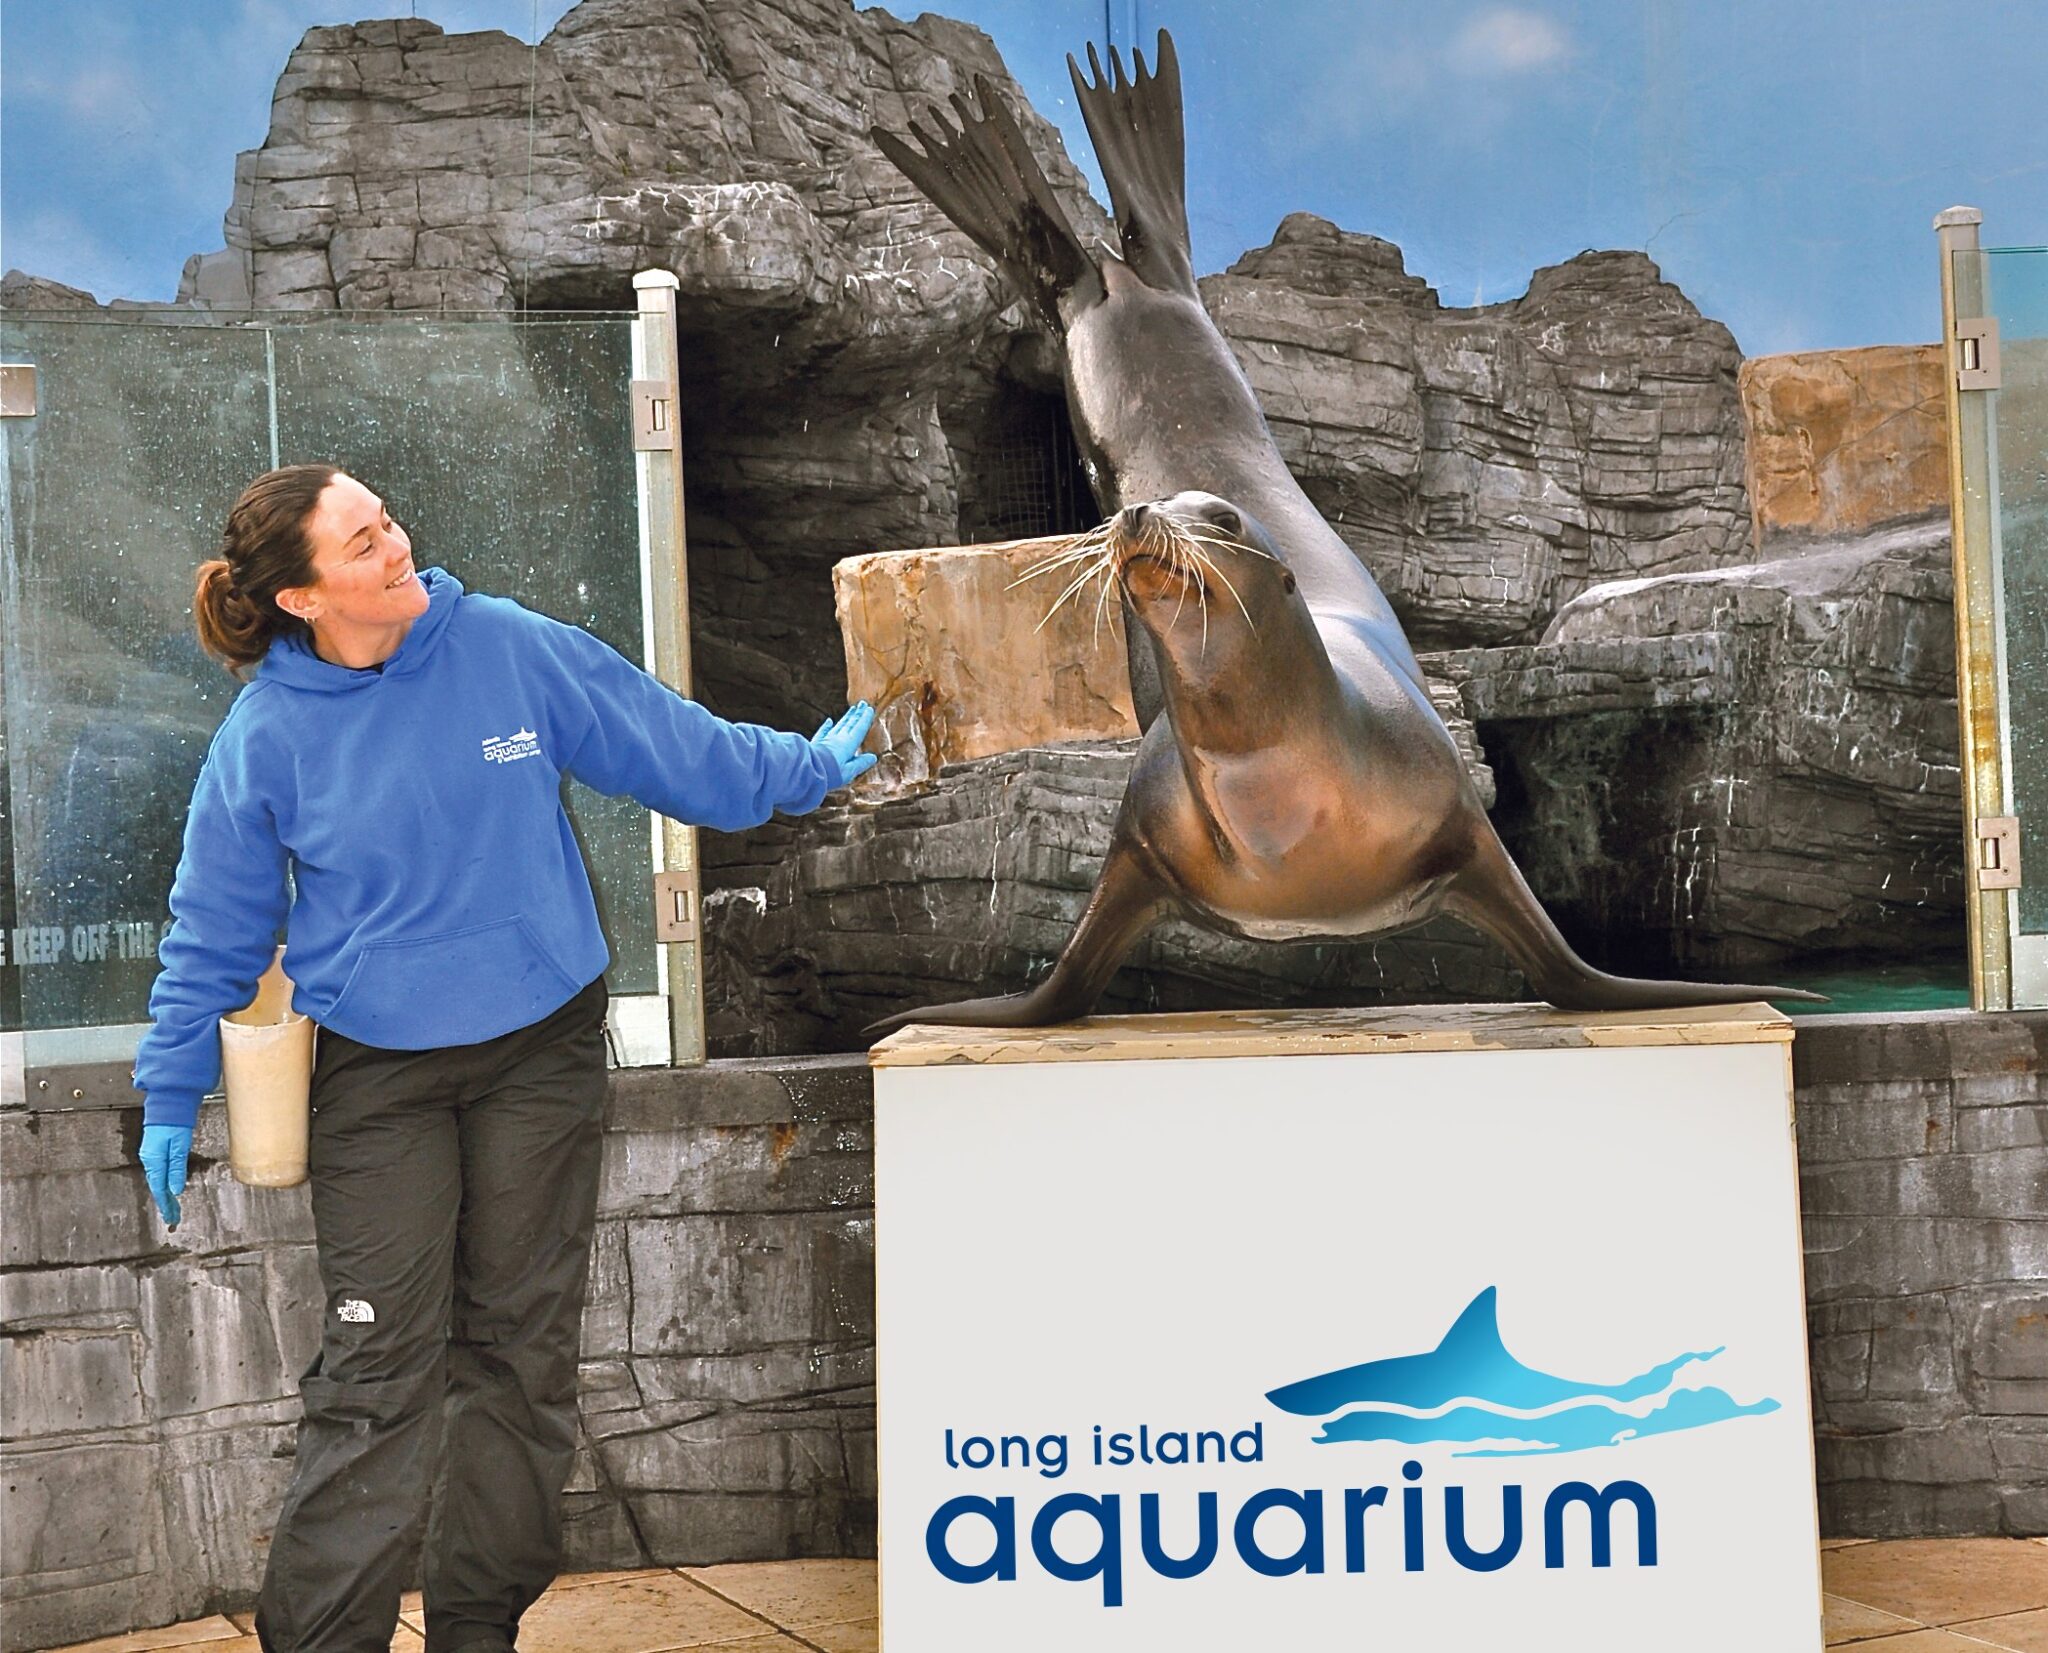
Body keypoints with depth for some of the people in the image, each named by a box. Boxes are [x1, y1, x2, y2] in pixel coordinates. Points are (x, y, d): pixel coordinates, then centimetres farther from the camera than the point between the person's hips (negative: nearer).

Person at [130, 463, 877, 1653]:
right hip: (378, 1076, -2)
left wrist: (810, 768, 16)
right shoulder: (269, 736, -7)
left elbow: (671, 741, 8)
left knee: (522, 1350, 8)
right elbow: (214, 930, 2)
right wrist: (172, 1095, 3)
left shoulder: (510, 650, -6)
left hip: (542, 1052, 2)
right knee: (380, 1367, -7)